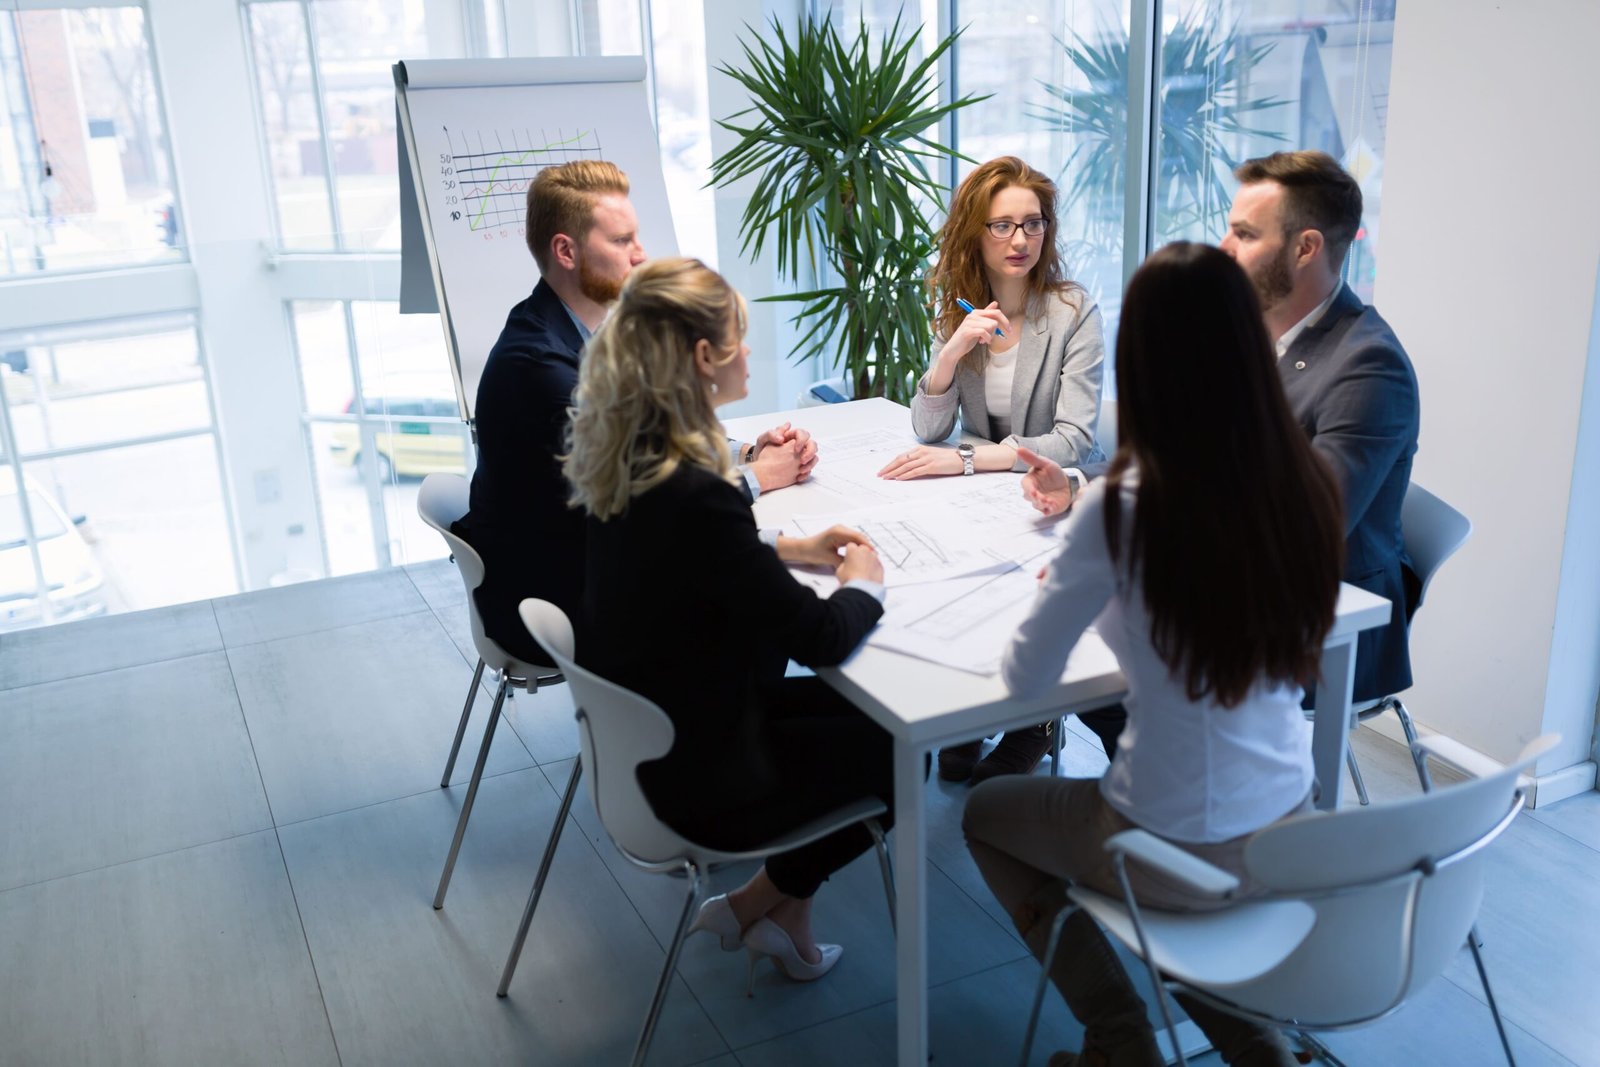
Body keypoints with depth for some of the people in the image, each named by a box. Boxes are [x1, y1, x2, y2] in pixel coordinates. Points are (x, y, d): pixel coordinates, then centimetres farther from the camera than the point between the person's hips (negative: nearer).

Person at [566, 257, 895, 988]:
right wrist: (864, 585, -4)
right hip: (701, 777, -8)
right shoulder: (693, 495, -33)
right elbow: (820, 638, -25)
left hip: (645, 736, 8)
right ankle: (760, 903, 24)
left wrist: (792, 550, 6)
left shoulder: (622, 462, -5)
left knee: (852, 709, 23)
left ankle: (784, 915, 29)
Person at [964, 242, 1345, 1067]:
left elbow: (1026, 679, -12)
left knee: (986, 813, 22)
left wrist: (1075, 590, 4)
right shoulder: (1309, 486, -9)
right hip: (1289, 835, 5)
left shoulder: (1121, 506, -25)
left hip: (1181, 857, -5)